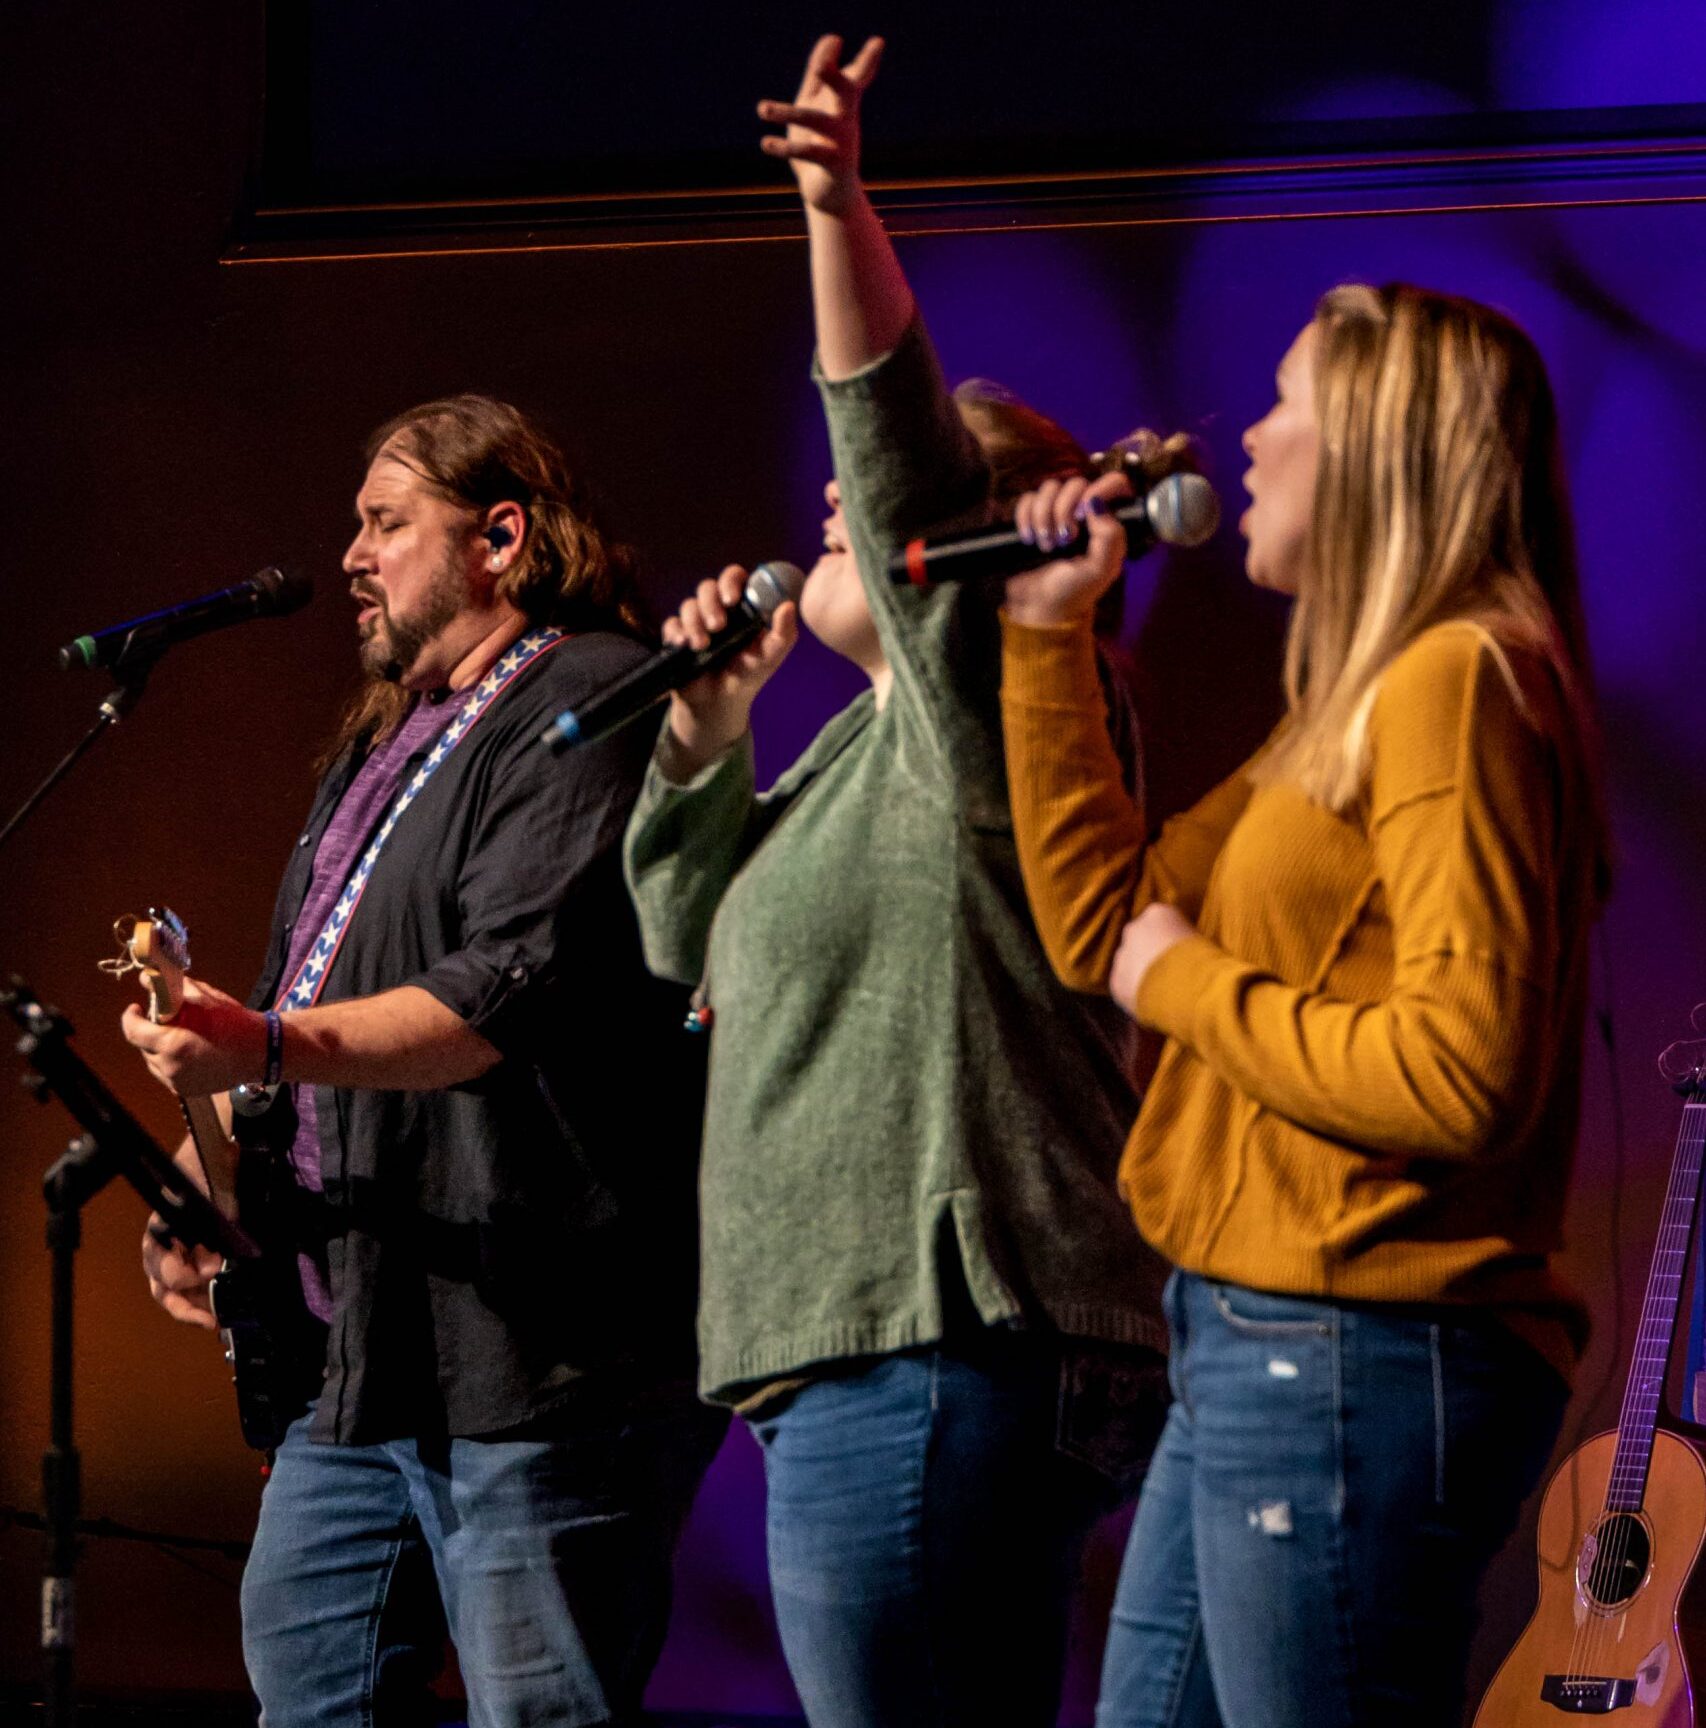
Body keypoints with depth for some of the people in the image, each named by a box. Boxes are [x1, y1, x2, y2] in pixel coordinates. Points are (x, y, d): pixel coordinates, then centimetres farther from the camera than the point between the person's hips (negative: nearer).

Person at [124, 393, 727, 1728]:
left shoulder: (590, 704, -10)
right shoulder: (392, 740, 22)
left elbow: (516, 992, -22)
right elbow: (308, 985, 30)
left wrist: (272, 1049, -32)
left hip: (534, 1357, -10)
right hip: (361, 1344, 11)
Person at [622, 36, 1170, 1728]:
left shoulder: (977, 716, -7)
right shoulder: (861, 745, 22)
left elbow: (903, 456, -22)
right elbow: (695, 943, 29)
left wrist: (839, 215, -34)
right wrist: (703, 733, 14)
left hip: (934, 1371, -11)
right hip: (869, 1355, 11)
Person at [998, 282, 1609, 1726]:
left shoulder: (1457, 681, -14)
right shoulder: (1355, 709, 18)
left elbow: (1461, 1076, -22)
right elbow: (1104, 924, 19)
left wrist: (1192, 986, -9)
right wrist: (1049, 635, 17)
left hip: (1355, 1357, -10)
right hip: (1261, 1349, 10)